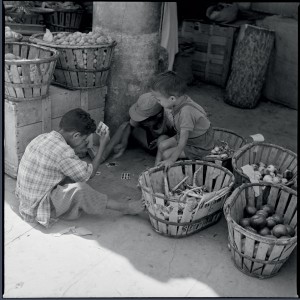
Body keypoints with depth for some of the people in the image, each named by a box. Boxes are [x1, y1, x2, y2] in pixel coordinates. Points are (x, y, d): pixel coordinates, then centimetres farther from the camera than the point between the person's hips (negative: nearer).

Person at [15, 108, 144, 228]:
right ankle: (124, 207, -7)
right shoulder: (62, 151, -25)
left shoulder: (42, 137, 0)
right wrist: (102, 145, -6)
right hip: (37, 210, -9)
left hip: (26, 200, 9)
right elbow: (89, 173, -12)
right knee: (80, 189, -23)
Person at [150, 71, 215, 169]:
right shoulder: (181, 99, -11)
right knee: (162, 145, 2)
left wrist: (171, 160, -20)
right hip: (188, 137, 8)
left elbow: (182, 143, -30)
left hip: (200, 147, -8)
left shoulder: (186, 112, -37)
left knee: (166, 154, -13)